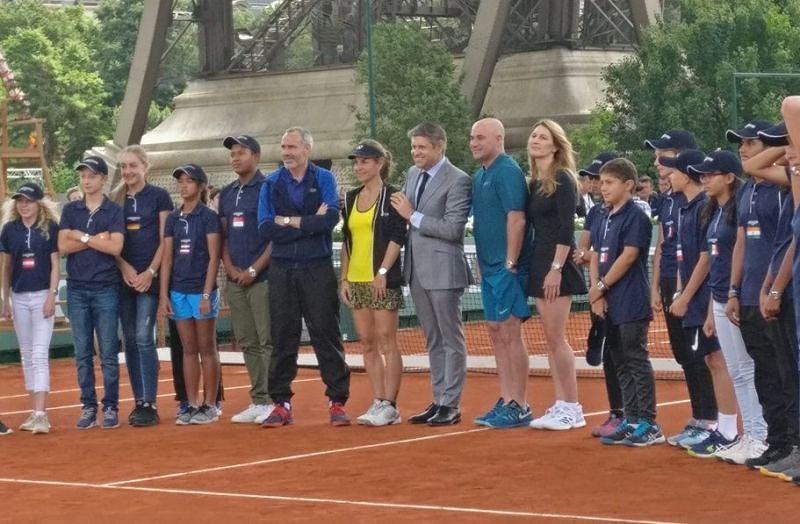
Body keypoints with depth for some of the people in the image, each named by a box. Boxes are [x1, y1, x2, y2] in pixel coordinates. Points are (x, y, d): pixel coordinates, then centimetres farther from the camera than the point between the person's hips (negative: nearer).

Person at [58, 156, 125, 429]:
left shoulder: (114, 211, 1)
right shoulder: (70, 210, 10)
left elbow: (115, 247, -12)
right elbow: (63, 246, -1)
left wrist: (81, 237, -7)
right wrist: (96, 239, -10)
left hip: (106, 289, -3)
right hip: (77, 288, 3)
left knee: (108, 352, -3)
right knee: (82, 352, 4)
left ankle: (111, 407, 3)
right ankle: (88, 407, 9)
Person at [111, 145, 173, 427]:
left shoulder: (159, 196, 0)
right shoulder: (115, 199, 10)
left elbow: (165, 240, -3)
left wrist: (150, 272, -12)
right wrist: (125, 267, -7)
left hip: (150, 276, -4)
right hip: (123, 276, 4)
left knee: (144, 337, -12)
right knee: (130, 340, 4)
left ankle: (150, 405, -11)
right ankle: (138, 401, 9)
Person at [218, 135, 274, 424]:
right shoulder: (226, 194, 16)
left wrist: (253, 270, -12)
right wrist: (230, 267, 1)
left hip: (262, 278, -7)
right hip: (235, 279, 7)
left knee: (268, 341, -8)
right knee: (247, 343, 8)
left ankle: (275, 400, -7)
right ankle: (258, 401, 12)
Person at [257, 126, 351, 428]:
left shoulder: (324, 179, 2)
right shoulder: (271, 184, 6)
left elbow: (330, 218, -14)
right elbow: (266, 229, -6)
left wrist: (288, 221, -10)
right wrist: (310, 224, -11)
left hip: (317, 269, -2)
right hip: (282, 270, 2)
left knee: (326, 335, -2)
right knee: (282, 337, 3)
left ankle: (337, 402, 2)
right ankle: (281, 404, 9)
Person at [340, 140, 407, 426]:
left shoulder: (392, 196, -4)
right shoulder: (350, 199, 14)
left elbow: (397, 237, -10)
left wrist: (383, 272, -17)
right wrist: (344, 278, 10)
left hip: (383, 280, -7)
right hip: (356, 281, 7)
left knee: (386, 341, -5)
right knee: (367, 343, 6)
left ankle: (390, 405, -3)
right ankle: (378, 402, 11)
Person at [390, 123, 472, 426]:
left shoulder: (458, 181, -13)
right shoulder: (413, 174, 11)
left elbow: (453, 229, -19)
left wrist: (413, 216, -17)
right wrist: (401, 211, 2)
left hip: (443, 270, -8)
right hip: (417, 269, 8)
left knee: (451, 339, 0)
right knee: (433, 341, 13)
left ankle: (451, 405, 3)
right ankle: (438, 401, 19)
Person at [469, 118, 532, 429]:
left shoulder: (507, 172, -12)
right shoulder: (479, 177, 15)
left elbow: (516, 219, -19)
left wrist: (510, 263, -20)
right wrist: (482, 263, 15)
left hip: (506, 268, -9)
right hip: (489, 269, 9)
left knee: (510, 334, -7)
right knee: (497, 335, 11)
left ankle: (519, 407, -3)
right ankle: (506, 401, 17)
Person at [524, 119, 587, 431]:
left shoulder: (563, 179, -9)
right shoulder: (534, 183, 14)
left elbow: (567, 228, -16)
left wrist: (556, 268, -21)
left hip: (557, 265, -8)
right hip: (538, 263, 8)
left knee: (556, 337, -8)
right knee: (551, 338, 7)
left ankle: (572, 408, -3)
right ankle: (560, 405, 10)